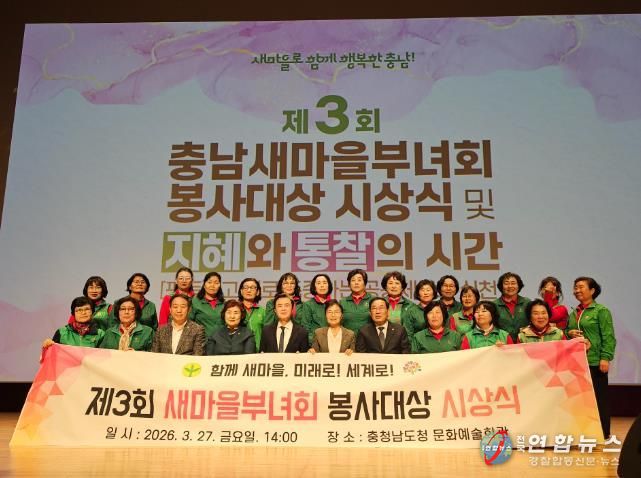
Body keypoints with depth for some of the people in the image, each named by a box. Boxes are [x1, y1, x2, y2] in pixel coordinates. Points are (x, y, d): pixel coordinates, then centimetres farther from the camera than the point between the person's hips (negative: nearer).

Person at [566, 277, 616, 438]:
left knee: (599, 398, 1)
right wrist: (569, 333, 1)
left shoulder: (601, 310, -3)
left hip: (595, 361, -6)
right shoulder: (573, 313, 15)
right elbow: (566, 333, 24)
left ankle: (603, 433, 9)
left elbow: (608, 337, -9)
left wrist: (606, 358, -17)